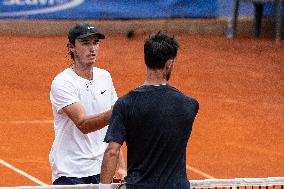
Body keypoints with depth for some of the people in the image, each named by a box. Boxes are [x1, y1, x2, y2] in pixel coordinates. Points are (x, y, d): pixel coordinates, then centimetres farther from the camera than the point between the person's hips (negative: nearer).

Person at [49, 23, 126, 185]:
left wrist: (121, 166, 9)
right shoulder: (62, 82, -12)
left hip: (101, 170, 6)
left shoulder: (105, 77, 9)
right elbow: (83, 124, -23)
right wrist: (114, 112, -38)